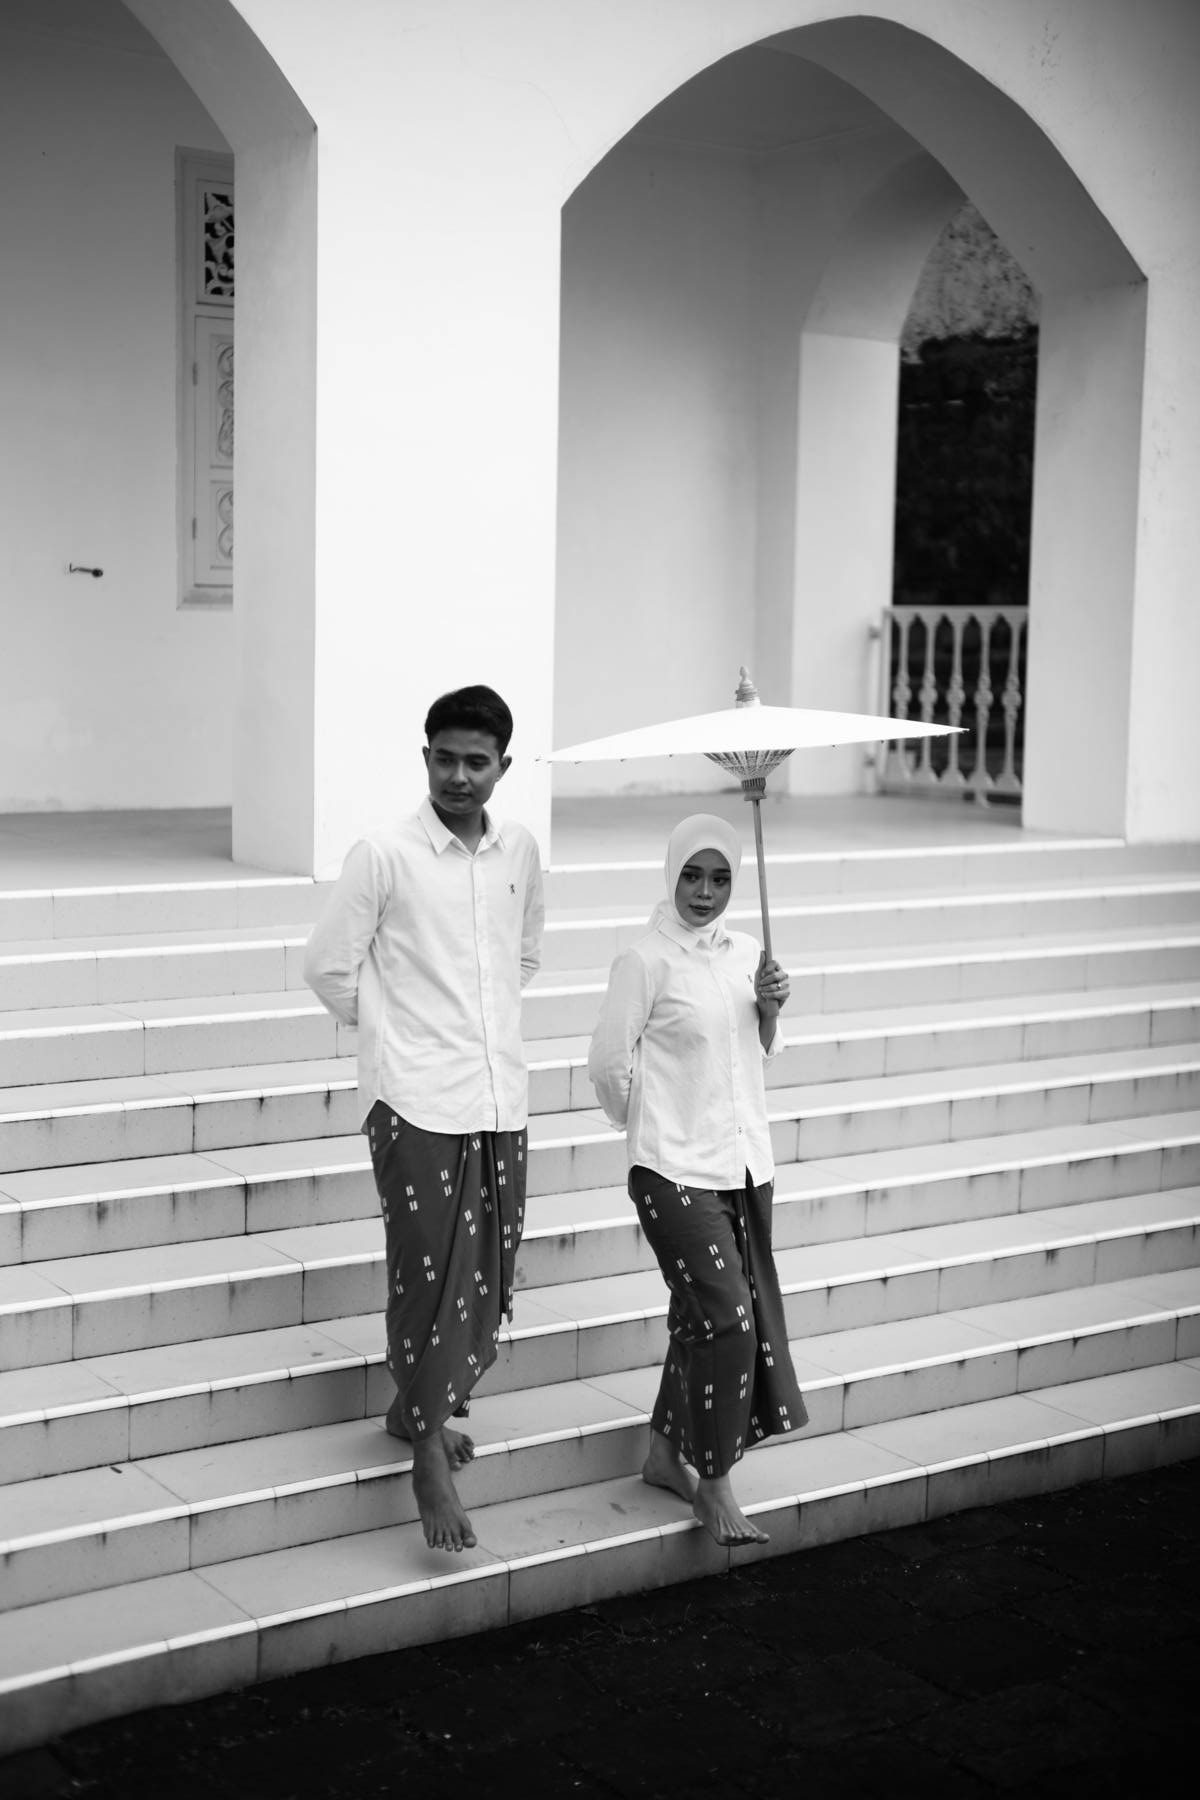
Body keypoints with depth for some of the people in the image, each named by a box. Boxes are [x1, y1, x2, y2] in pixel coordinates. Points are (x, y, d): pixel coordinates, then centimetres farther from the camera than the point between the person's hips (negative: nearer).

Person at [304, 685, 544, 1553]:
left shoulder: (521, 851, 5)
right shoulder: (384, 857, -10)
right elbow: (330, 967, -2)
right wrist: (397, 1033, 7)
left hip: (502, 1099, 5)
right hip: (419, 1104, -5)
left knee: (491, 1277, 12)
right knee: (432, 1276, -3)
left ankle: (419, 1405, 34)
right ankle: (430, 1457, 10)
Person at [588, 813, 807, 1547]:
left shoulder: (745, 953, 7)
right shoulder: (647, 961, -11)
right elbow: (609, 1064, -7)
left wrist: (770, 1007, -2)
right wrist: (650, 1127, 6)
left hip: (746, 1162, 6)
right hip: (677, 1172, -6)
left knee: (700, 1315, 14)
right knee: (728, 1319, -10)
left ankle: (666, 1454, 30)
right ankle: (714, 1485, 2)